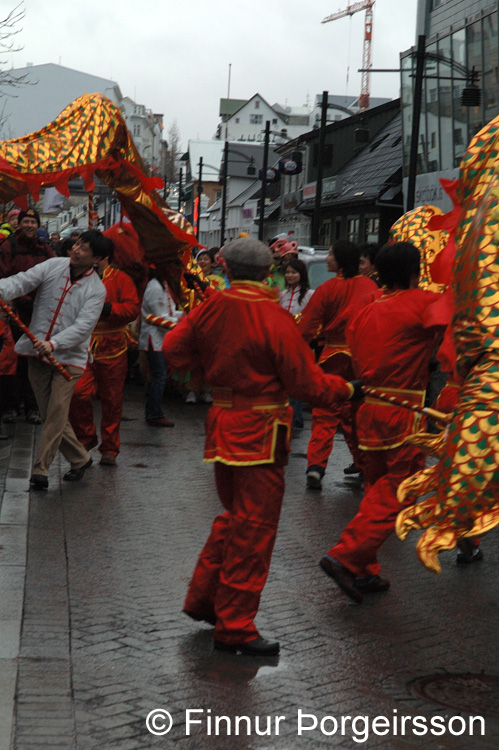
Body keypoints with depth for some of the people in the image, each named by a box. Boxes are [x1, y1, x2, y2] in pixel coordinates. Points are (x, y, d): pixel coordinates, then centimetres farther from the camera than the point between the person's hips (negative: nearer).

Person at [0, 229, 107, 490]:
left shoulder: (96, 289, -6)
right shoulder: (53, 266, 2)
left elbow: (83, 326, -15)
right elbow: (23, 281, -9)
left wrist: (53, 344, -29)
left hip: (69, 356, -3)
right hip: (36, 353, 3)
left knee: (57, 411, -15)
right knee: (49, 414, 8)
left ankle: (41, 469, -10)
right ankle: (80, 458, 25)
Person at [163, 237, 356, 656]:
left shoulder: (210, 310, 0)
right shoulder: (274, 319, -17)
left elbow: (174, 350, 10)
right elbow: (306, 383, -15)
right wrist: (343, 389, 3)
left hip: (223, 424, 7)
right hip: (260, 433, -7)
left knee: (234, 517, 24)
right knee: (253, 528, 2)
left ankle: (203, 598, 30)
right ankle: (235, 627, 8)